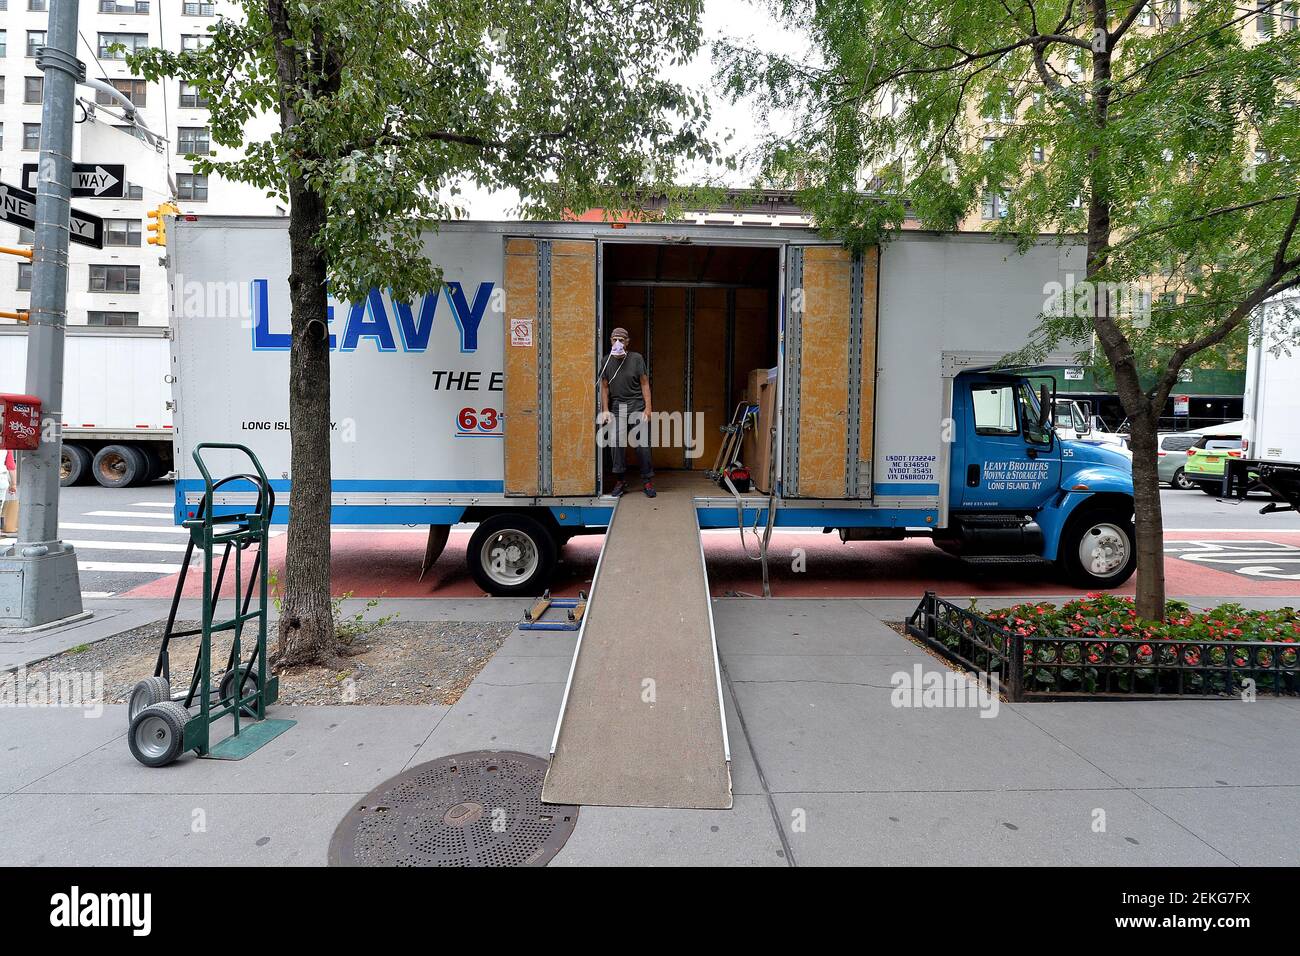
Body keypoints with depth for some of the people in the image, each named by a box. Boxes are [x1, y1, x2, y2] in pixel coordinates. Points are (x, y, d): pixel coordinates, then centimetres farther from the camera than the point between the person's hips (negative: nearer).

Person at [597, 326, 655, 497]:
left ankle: (648, 480, 6)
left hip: (636, 405, -2)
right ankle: (620, 480, 5)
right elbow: (604, 387, 10)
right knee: (616, 443, -7)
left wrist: (648, 408, -6)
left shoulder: (636, 358, -1)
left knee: (642, 443, -4)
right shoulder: (607, 361, 6)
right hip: (616, 406, 2)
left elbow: (645, 384, -1)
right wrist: (605, 410, 3)